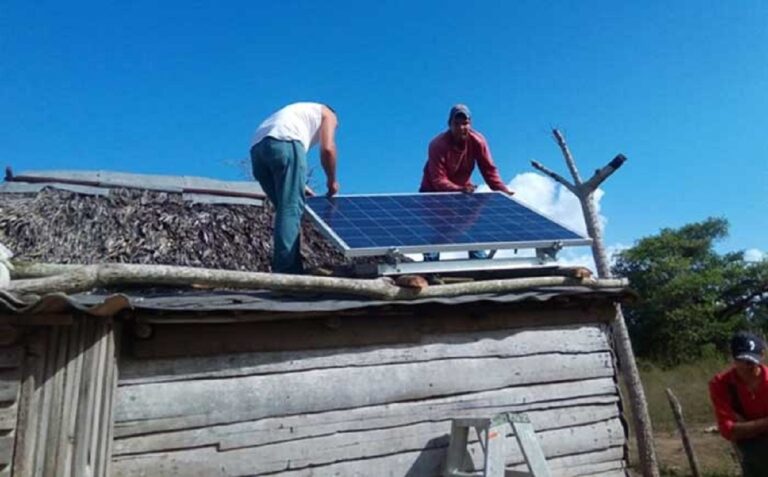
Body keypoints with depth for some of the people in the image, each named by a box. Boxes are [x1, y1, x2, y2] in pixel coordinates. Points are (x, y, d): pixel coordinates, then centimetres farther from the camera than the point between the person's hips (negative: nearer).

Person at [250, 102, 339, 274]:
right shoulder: (327, 114, 25)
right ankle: (285, 270, -20)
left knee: (286, 209, 10)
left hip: (257, 147, 7)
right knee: (291, 209, -12)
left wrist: (300, 186, 32)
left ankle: (293, 269, 8)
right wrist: (332, 181, 19)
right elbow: (327, 149, 7)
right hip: (284, 142, -7)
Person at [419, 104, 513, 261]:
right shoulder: (438, 145, -27)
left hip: (465, 190, 4)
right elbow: (438, 180, -33)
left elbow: (489, 169, -13)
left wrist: (503, 190, -27)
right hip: (434, 192, -3)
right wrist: (459, 190, -49)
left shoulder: (477, 141, -16)